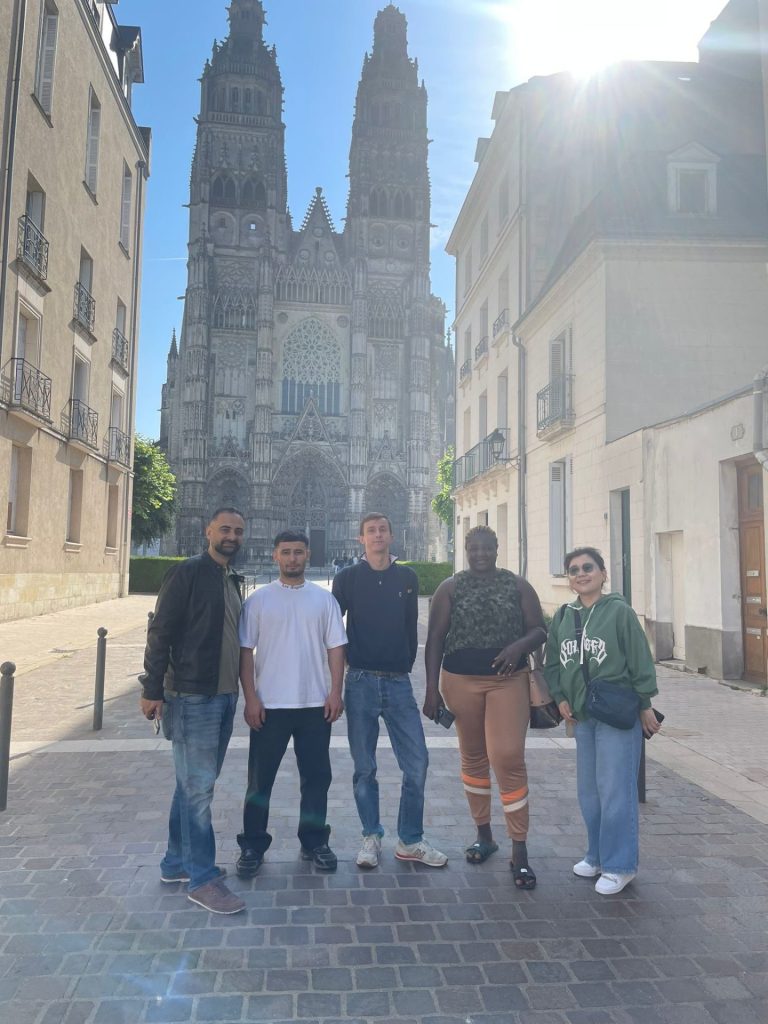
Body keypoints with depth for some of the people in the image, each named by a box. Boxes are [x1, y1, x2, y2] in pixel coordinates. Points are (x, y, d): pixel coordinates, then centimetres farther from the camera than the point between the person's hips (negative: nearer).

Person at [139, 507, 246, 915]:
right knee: (198, 787, -2)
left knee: (195, 784, 16)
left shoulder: (233, 580, 13)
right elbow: (160, 632, -13)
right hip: (192, 696, -8)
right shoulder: (187, 573, -10)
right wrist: (152, 689, -15)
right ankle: (201, 878, 9)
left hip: (224, 695, 8)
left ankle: (177, 862, 29)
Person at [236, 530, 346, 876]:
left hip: (315, 704, 2)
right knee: (260, 780, 7)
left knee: (316, 777, 10)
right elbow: (245, 650, -1)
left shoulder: (324, 599, 5)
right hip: (269, 705, -1)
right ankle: (253, 846, 23)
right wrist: (250, 698, -7)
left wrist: (335, 692, -3)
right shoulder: (259, 600, 1)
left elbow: (335, 647, 5)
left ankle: (314, 843, 26)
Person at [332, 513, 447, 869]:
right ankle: (371, 837, 23)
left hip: (398, 682, 2)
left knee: (417, 762, -1)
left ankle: (410, 841, 15)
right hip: (361, 682, -2)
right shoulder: (347, 578, 1)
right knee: (364, 767, 6)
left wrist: (406, 665, 10)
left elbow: (411, 627, 13)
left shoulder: (407, 578, 7)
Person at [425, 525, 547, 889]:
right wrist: (432, 687, -6)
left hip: (508, 681, -1)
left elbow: (539, 630, 4)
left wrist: (519, 645, -18)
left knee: (509, 759, -10)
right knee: (473, 757, 13)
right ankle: (483, 834, 31)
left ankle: (519, 852, 1)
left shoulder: (518, 585, 4)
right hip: (461, 681, 1)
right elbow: (435, 638, 0)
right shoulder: (450, 588, 3)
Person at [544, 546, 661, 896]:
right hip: (582, 716, 6)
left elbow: (640, 661, -7)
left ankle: (618, 865, 15)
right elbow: (553, 663, 12)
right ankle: (597, 856, 31)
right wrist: (561, 698, 3)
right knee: (588, 791, 15)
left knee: (615, 791, -1)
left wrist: (645, 706, -5)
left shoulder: (619, 612, -9)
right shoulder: (562, 617, 6)